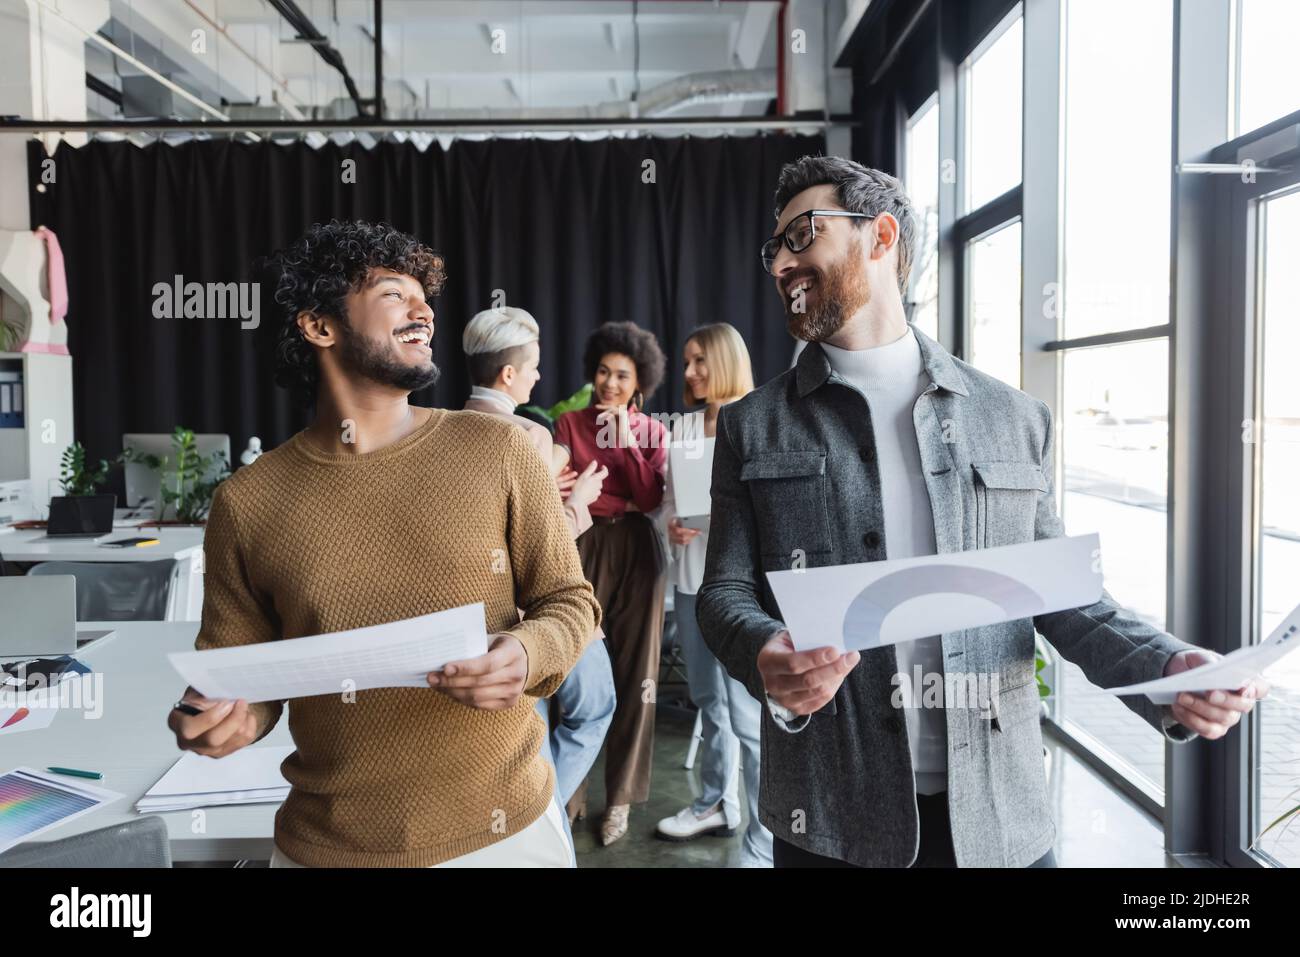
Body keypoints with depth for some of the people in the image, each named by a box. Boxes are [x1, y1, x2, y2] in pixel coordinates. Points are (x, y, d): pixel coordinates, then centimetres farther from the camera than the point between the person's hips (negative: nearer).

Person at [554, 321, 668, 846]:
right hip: (582, 547, -1)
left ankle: (620, 797, 15)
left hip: (635, 550, 1)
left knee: (634, 671, 3)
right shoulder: (569, 423, 4)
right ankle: (568, 792, 14)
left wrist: (627, 441, -11)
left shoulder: (653, 431, 7)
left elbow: (652, 499, -5)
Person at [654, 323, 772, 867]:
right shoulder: (682, 427, 12)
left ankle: (765, 844, 4)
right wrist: (669, 526, -5)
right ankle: (715, 804, 34)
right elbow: (667, 495, 15)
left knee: (748, 714, -7)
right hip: (690, 577, 6)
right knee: (708, 701, 17)